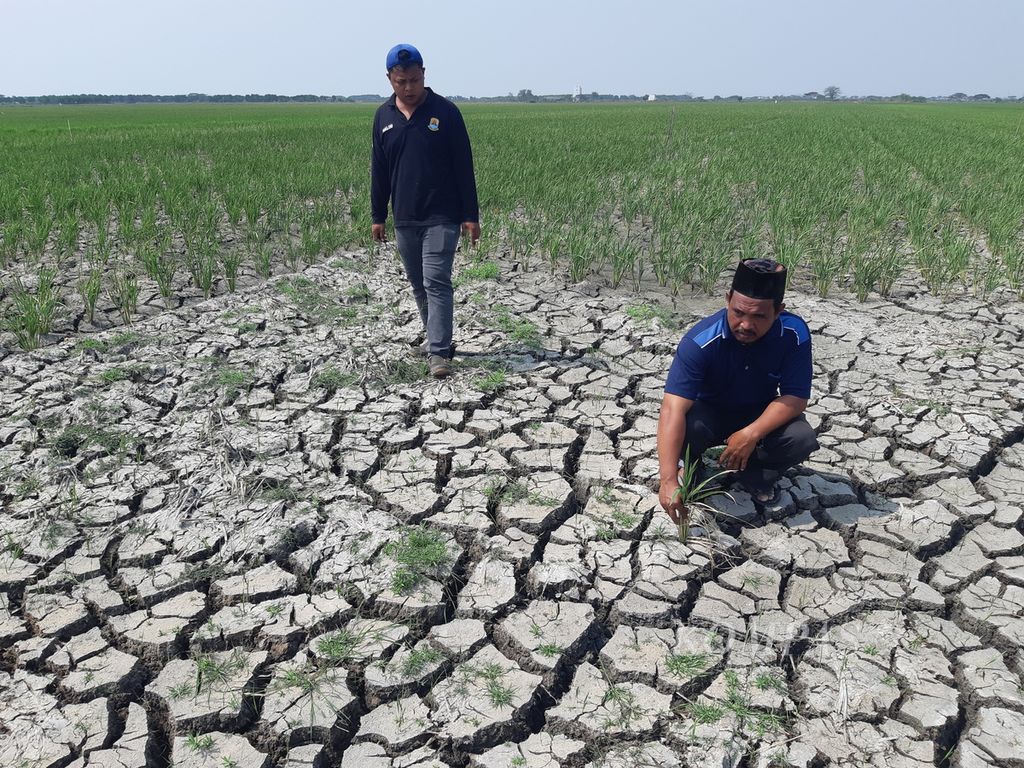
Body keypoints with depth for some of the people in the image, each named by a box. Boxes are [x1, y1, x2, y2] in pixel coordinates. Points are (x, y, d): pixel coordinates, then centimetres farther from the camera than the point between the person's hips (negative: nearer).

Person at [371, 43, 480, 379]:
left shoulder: (445, 111, -4)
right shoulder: (383, 116, 8)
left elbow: (464, 166, -4)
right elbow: (379, 170, 13)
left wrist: (471, 215, -6)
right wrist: (378, 216, 12)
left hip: (441, 218, -5)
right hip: (404, 219, 5)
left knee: (437, 282, -11)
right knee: (418, 285, 13)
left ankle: (439, 352, -9)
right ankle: (435, 337, 29)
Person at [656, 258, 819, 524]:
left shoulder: (795, 334, -24)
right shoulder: (701, 341, -34)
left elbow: (796, 396, -19)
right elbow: (674, 409, -41)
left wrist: (752, 434, -35)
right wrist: (668, 481, -49)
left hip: (760, 415, 2)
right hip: (709, 413, -2)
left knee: (803, 439, -26)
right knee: (685, 429, -35)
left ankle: (751, 475, 4)